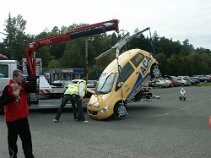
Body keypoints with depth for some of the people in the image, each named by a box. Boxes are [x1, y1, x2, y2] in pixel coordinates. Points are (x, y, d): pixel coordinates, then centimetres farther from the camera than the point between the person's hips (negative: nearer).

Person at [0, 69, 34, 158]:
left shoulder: (23, 86, 3)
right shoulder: (8, 88, -14)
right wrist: (14, 96, -28)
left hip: (23, 117, 5)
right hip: (12, 118, -5)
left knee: (27, 138, 10)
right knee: (12, 139, 9)